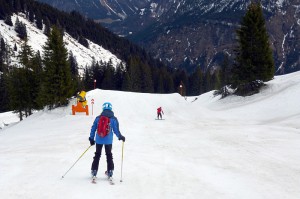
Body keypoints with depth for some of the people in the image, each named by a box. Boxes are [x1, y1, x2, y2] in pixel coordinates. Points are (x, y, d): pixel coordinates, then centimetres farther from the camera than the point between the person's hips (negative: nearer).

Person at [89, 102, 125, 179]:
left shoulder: (98, 118, -1)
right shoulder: (113, 119, -5)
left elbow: (93, 129, 3)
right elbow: (116, 130, -3)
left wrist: (91, 138, 13)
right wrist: (121, 137, 14)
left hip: (99, 140, 1)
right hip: (108, 141, -1)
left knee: (97, 155, 14)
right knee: (109, 155, 14)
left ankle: (94, 171, 14)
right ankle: (110, 171, 13)